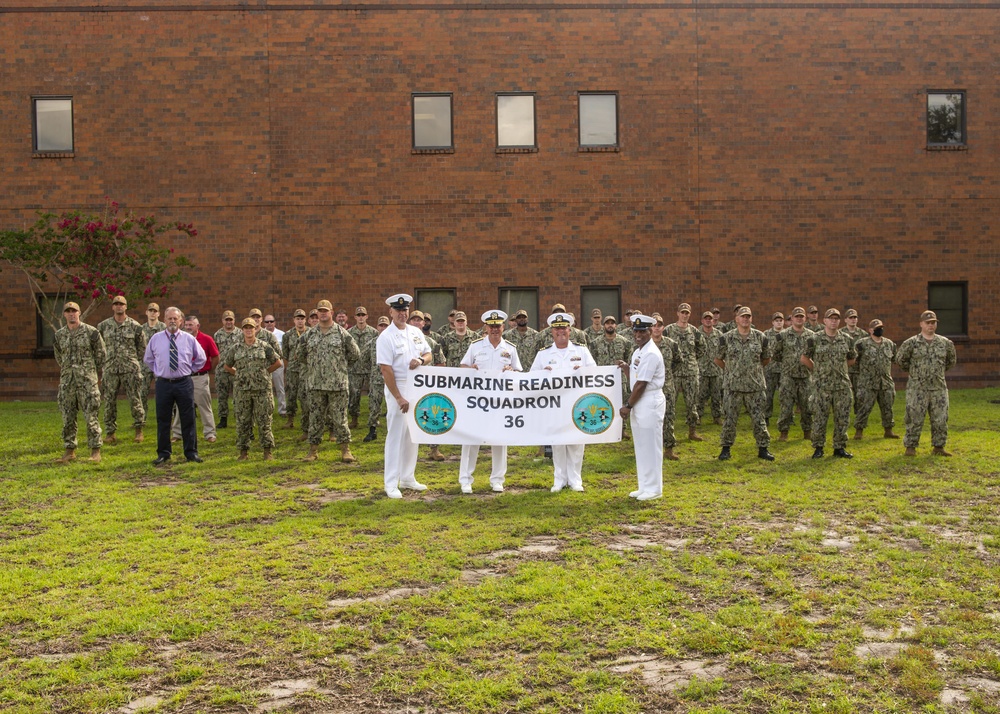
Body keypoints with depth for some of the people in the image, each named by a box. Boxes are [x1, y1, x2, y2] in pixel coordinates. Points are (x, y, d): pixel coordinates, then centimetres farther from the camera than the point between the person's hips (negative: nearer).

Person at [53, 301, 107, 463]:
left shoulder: (91, 332, -3)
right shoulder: (59, 335, 8)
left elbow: (101, 354, 5)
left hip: (87, 381, -4)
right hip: (67, 381, 4)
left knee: (91, 416, -5)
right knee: (67, 417, 6)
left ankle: (95, 451, 1)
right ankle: (70, 450, 15)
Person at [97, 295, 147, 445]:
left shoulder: (135, 326, 2)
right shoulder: (103, 326, 6)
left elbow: (142, 348, 10)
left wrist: (135, 362, 7)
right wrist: (102, 360, 10)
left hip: (130, 369, -2)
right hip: (110, 370, 2)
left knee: (135, 399, -1)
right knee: (109, 402, 4)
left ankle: (139, 430, 10)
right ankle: (110, 433, 12)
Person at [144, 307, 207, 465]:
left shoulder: (189, 339, 1)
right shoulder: (156, 339, 2)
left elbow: (201, 358, 14)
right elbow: (148, 359, 18)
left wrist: (191, 370, 7)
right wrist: (157, 370, 10)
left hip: (184, 383, 0)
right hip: (163, 384, 0)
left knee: (188, 419, 4)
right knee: (163, 420, 5)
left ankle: (191, 452, 14)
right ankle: (163, 453, 15)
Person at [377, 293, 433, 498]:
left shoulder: (416, 332, 9)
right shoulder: (386, 337, -10)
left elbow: (429, 354, 16)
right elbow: (386, 369, -15)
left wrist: (421, 360, -9)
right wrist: (399, 398, -19)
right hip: (397, 389, -6)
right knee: (396, 435, -5)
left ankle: (408, 478, 24)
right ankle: (391, 484, 1)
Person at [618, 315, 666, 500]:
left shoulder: (651, 354, -17)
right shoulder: (637, 352, 13)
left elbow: (641, 384, -19)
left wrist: (628, 406, -14)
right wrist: (626, 368, 1)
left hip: (650, 402, -10)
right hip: (638, 402, 10)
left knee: (650, 446, -3)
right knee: (641, 446, 14)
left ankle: (653, 489, 5)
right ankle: (644, 487, 23)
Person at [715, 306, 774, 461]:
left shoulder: (760, 337, 1)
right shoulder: (726, 338, -2)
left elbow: (765, 359, 14)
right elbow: (718, 359, 8)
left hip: (755, 386, 1)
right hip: (732, 386, -1)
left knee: (758, 418, 4)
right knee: (730, 418, 4)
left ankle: (763, 448, 14)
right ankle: (726, 448, 14)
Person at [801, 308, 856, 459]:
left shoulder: (846, 340, 6)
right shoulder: (815, 339, -3)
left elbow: (852, 359, 20)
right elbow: (804, 358, 6)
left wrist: (839, 368, 15)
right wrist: (817, 370, 7)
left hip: (842, 385, 3)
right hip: (821, 386, -3)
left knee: (842, 418, 5)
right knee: (819, 418, 0)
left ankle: (839, 448, 16)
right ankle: (818, 448, 10)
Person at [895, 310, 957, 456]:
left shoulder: (945, 343, 7)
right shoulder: (911, 343, -3)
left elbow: (951, 361, 23)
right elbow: (900, 359, 6)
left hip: (938, 388, 3)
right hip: (917, 388, -3)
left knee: (940, 419, 5)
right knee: (914, 418, -2)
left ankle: (938, 447, 15)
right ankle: (910, 446, 7)